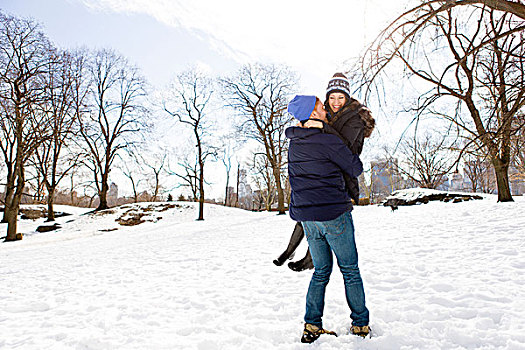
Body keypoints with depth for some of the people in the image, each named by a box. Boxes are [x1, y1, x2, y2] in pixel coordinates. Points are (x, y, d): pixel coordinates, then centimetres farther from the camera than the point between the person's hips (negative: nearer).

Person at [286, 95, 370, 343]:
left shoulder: (294, 143, 8)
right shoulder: (329, 141, -14)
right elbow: (355, 169, -5)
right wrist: (351, 156, 14)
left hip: (306, 217, 6)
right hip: (334, 214, -6)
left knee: (321, 271, 17)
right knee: (350, 270, 10)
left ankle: (311, 326, 14)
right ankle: (360, 325, 21)